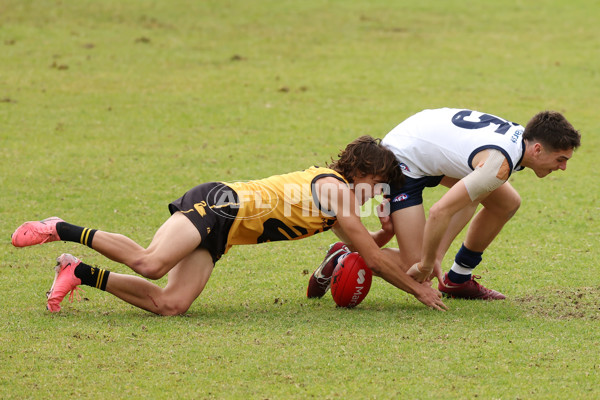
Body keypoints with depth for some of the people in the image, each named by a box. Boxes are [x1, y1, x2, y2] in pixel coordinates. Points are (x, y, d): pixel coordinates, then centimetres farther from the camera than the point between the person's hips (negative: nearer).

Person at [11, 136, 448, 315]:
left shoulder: (330, 185, 24)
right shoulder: (333, 187, -5)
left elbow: (366, 247, 39)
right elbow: (372, 258, -5)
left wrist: (388, 232, 20)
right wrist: (419, 289, 3)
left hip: (217, 234, 9)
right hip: (219, 205, -9)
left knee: (170, 304, -10)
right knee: (151, 262, -33)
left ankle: (80, 272, -4)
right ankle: (61, 230, -19)